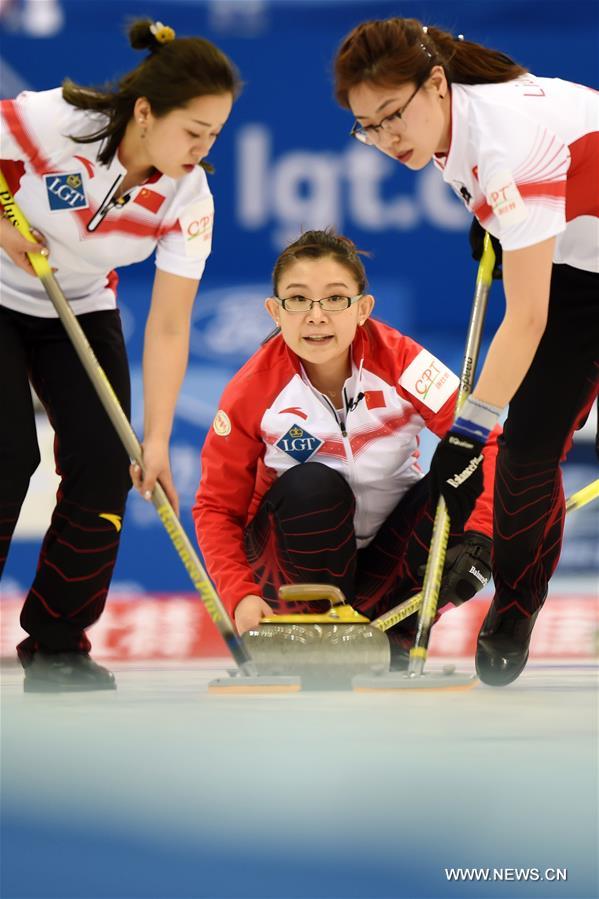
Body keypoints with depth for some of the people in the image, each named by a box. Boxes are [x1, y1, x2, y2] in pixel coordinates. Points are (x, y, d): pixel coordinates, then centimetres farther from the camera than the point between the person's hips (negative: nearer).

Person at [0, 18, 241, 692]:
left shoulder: (187, 198, -19)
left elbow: (168, 328, -17)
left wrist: (156, 439, -21)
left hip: (82, 309, 4)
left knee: (104, 463, -9)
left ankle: (56, 644, 4)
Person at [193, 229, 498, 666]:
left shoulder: (397, 359, -19)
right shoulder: (252, 391, -17)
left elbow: (484, 443, -26)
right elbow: (217, 508, -10)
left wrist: (478, 539, -42)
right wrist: (240, 596, -27)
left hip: (388, 555, 1)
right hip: (295, 556, -1)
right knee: (312, 486, -32)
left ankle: (396, 634, -9)